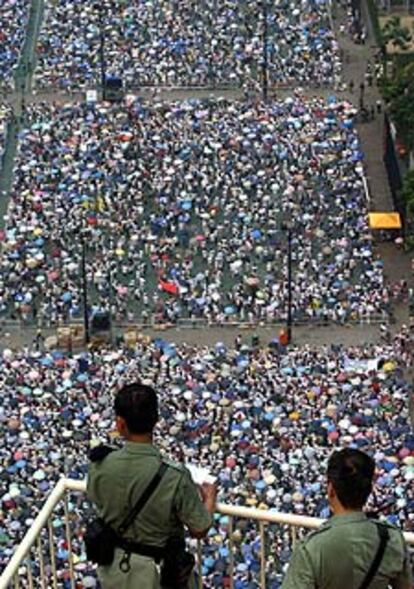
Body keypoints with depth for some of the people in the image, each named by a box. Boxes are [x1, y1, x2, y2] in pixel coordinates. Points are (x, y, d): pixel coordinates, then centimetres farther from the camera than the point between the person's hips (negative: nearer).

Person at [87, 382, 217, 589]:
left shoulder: (100, 466, -21)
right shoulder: (174, 477, -31)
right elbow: (199, 530, -19)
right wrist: (209, 499, 2)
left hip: (115, 563, 3)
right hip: (157, 570, -3)